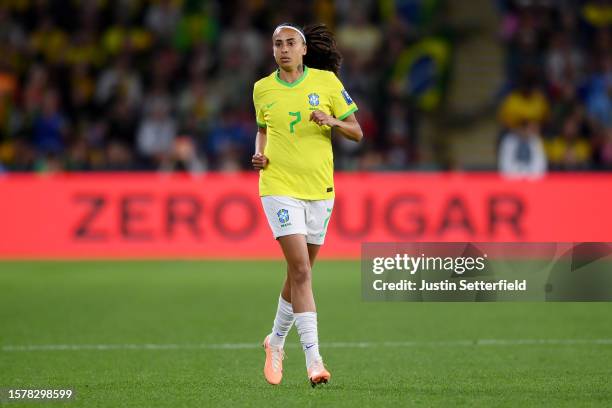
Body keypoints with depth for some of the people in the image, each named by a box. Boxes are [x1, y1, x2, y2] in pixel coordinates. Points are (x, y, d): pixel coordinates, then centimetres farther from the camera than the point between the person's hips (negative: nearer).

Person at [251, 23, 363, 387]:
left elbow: (357, 132, 2)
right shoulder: (262, 89, 4)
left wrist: (333, 121, -18)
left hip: (319, 189, 2)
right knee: (301, 270, -16)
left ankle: (277, 340, 36)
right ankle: (314, 360, -20)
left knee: (300, 271, 12)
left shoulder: (326, 81, 0)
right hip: (279, 188, -2)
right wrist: (259, 154, 2)